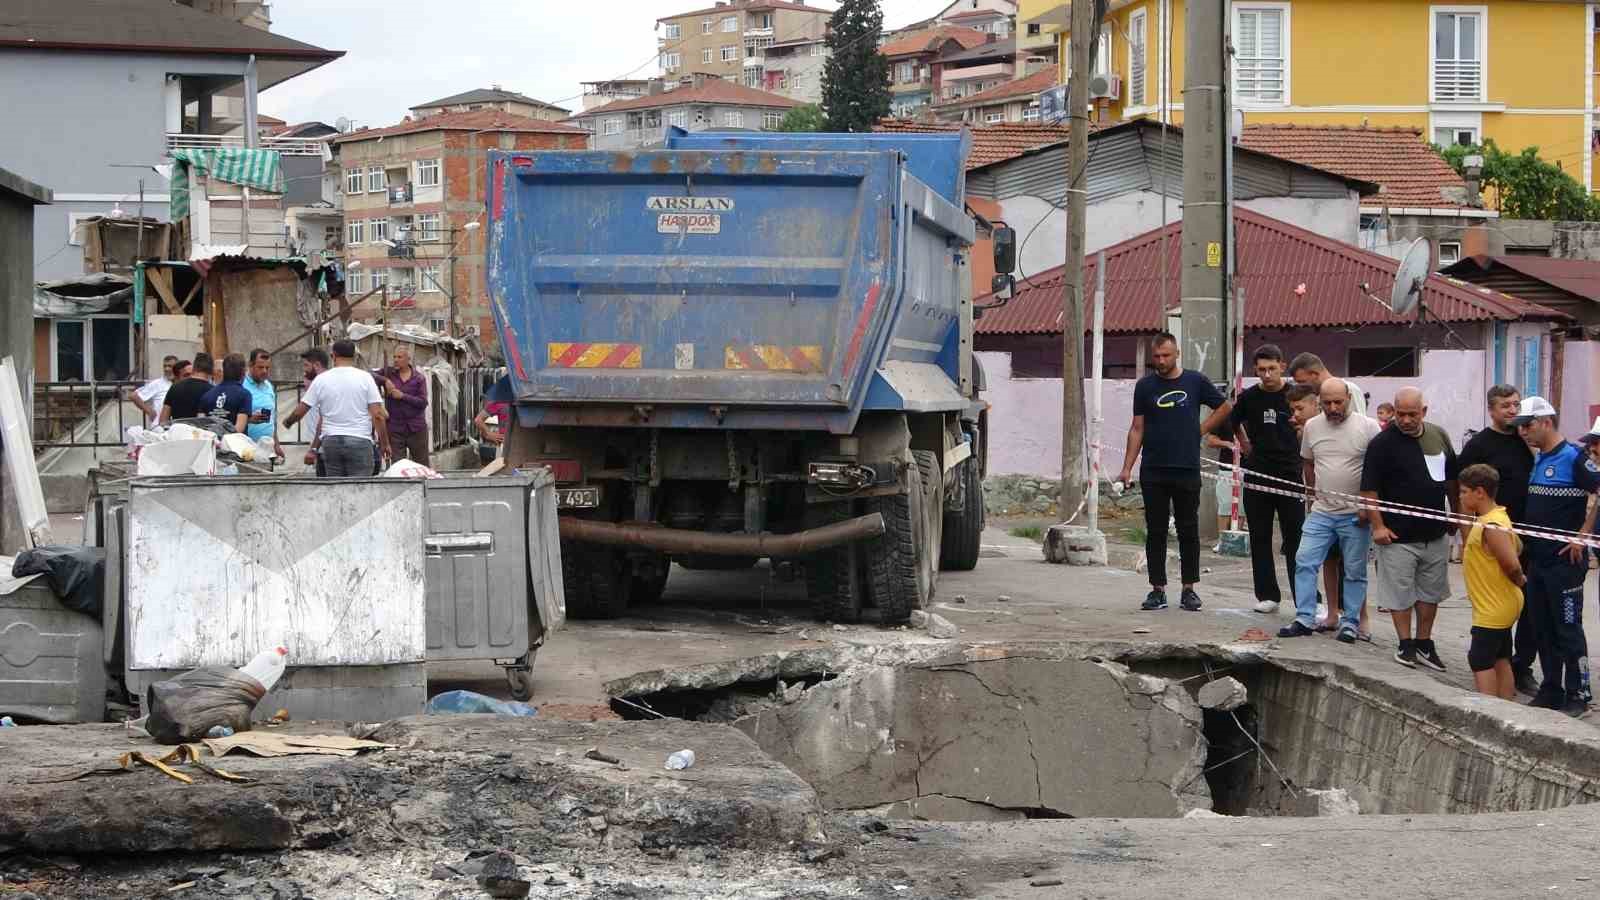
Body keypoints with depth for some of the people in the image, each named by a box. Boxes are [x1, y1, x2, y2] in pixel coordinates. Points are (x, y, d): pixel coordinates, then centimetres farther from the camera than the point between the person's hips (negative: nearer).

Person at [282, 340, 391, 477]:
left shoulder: (321, 379, 3)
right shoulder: (365, 378, -2)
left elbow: (299, 411, 8)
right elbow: (377, 414, -7)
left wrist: (288, 421, 29)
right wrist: (384, 443, 2)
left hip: (331, 441, 3)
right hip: (360, 440, -2)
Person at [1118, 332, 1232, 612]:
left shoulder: (1195, 382, 3)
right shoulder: (1145, 386, 5)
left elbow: (1224, 408, 14)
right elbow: (1137, 429, 6)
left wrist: (1200, 430, 3)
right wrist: (1127, 467, -1)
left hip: (1187, 471, -1)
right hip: (1153, 473, 1)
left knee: (1189, 531, 3)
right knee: (1155, 532, 3)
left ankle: (1189, 589, 10)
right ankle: (1158, 589, 8)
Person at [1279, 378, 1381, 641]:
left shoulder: (1368, 427, -9)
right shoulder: (1312, 426, 4)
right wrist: (1312, 492, 13)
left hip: (1356, 514, -4)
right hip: (1321, 511, 4)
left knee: (1354, 572, 5)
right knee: (1304, 562, -4)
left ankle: (1351, 622, 14)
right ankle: (1305, 619, 1)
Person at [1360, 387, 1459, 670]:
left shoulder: (1439, 437, 6)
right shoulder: (1382, 443, -10)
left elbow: (1451, 480, 18)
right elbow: (1369, 489, -11)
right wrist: (1378, 525, -15)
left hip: (1436, 533, 5)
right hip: (1398, 536, -5)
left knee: (1430, 592, 11)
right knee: (1400, 593, 1)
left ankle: (1424, 643, 22)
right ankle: (1406, 644, 13)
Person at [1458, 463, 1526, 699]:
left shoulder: (1492, 527, -24)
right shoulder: (1497, 517, 7)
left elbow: (1512, 565, -28)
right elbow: (1517, 546, 20)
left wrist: (1518, 580, -8)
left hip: (1492, 609, -10)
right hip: (1501, 606, 10)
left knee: (1480, 662, -7)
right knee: (1501, 660, 15)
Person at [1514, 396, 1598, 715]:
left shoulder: (1573, 458, -13)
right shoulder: (1537, 461, 13)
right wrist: (1523, 539, 13)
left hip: (1565, 561, -8)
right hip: (1538, 558, 8)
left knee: (1568, 629, -3)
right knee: (1543, 629, 12)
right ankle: (1551, 691, 21)